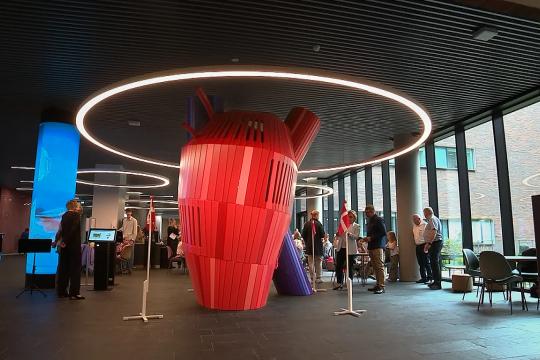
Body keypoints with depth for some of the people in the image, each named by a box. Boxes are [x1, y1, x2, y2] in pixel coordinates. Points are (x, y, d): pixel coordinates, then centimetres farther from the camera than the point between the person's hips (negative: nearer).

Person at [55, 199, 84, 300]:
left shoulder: (64, 215, 10)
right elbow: (73, 229, -19)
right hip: (74, 246, -7)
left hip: (64, 245, 7)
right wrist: (65, 241, -14)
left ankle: (61, 291, 16)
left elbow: (61, 229, 15)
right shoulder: (76, 215, -10)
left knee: (63, 268, 11)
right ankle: (74, 293, -4)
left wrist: (57, 241, 25)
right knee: (75, 269, -3)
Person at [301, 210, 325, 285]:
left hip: (309, 246, 3)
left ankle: (312, 278, 9)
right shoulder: (318, 224, -11)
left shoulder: (306, 224, -2)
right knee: (318, 262, 9)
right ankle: (318, 278, 10)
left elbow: (303, 235, 1)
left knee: (310, 262, 8)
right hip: (318, 246, -2)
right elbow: (323, 235, -11)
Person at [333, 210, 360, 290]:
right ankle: (339, 283, 16)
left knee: (349, 267, 1)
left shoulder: (356, 226, 2)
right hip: (341, 248, 4)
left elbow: (356, 236, -13)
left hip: (350, 249, -4)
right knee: (338, 266, 4)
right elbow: (338, 236, 20)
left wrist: (349, 234, -29)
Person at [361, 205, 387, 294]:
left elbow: (383, 232, -14)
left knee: (380, 266, -10)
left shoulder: (379, 220, -7)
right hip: (371, 246, 9)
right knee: (375, 267, 9)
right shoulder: (370, 220, 20)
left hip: (378, 246, -9)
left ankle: (381, 286, -10)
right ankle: (378, 284, 15)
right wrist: (367, 238, 7)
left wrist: (371, 238, -16)